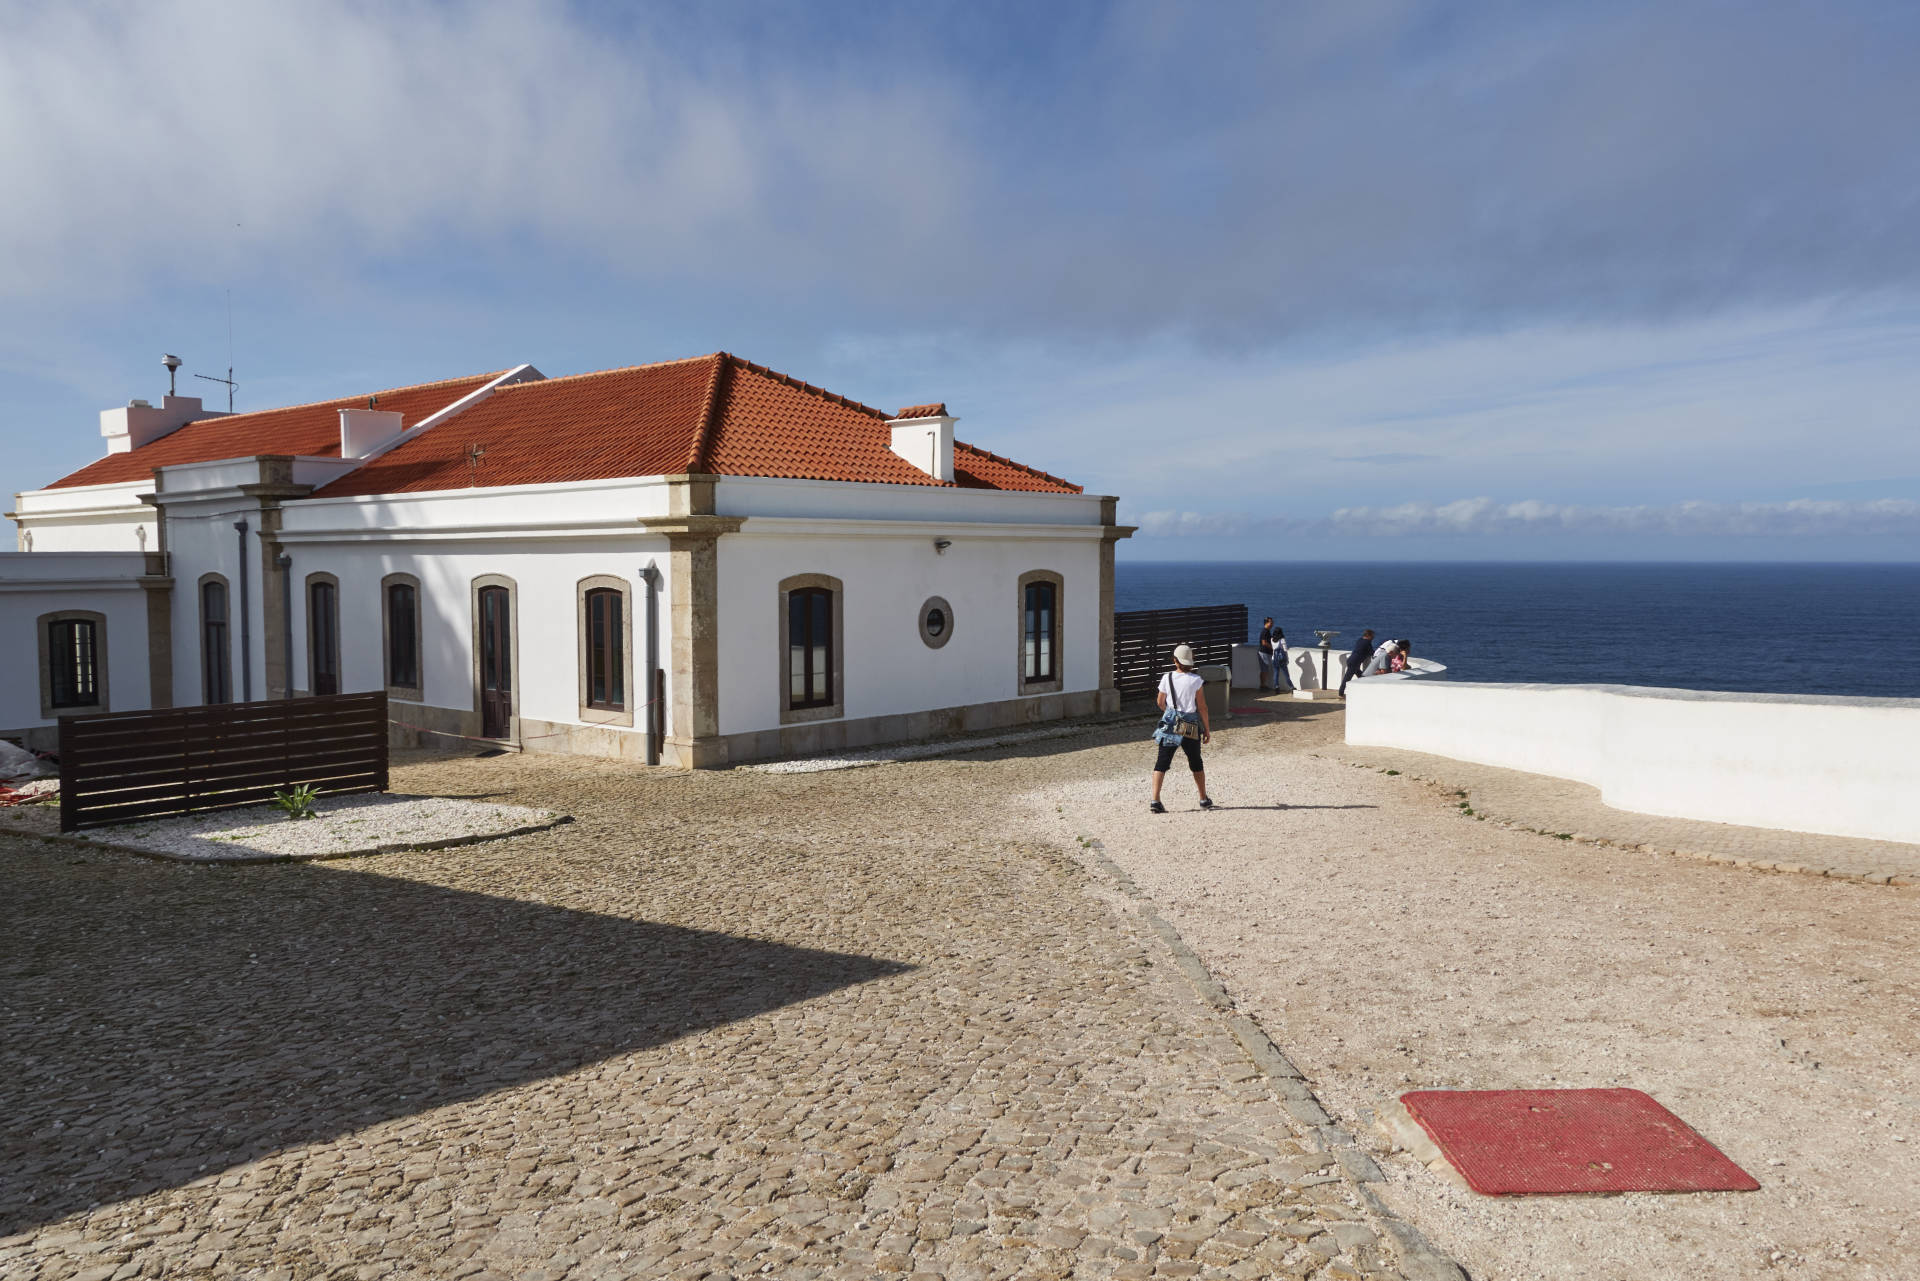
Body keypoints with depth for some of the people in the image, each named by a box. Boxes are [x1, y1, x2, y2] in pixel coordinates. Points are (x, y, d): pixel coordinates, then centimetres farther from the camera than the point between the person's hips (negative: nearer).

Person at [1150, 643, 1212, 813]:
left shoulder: (1167, 678, -4)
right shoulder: (1195, 680, -8)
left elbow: (1161, 703, 8)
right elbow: (1202, 706, -5)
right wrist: (1207, 729, 4)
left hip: (1170, 723, 0)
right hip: (1191, 727, 0)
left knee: (1162, 763, 0)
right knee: (1196, 763, 18)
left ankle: (1155, 801, -12)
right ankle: (1204, 800, 30)